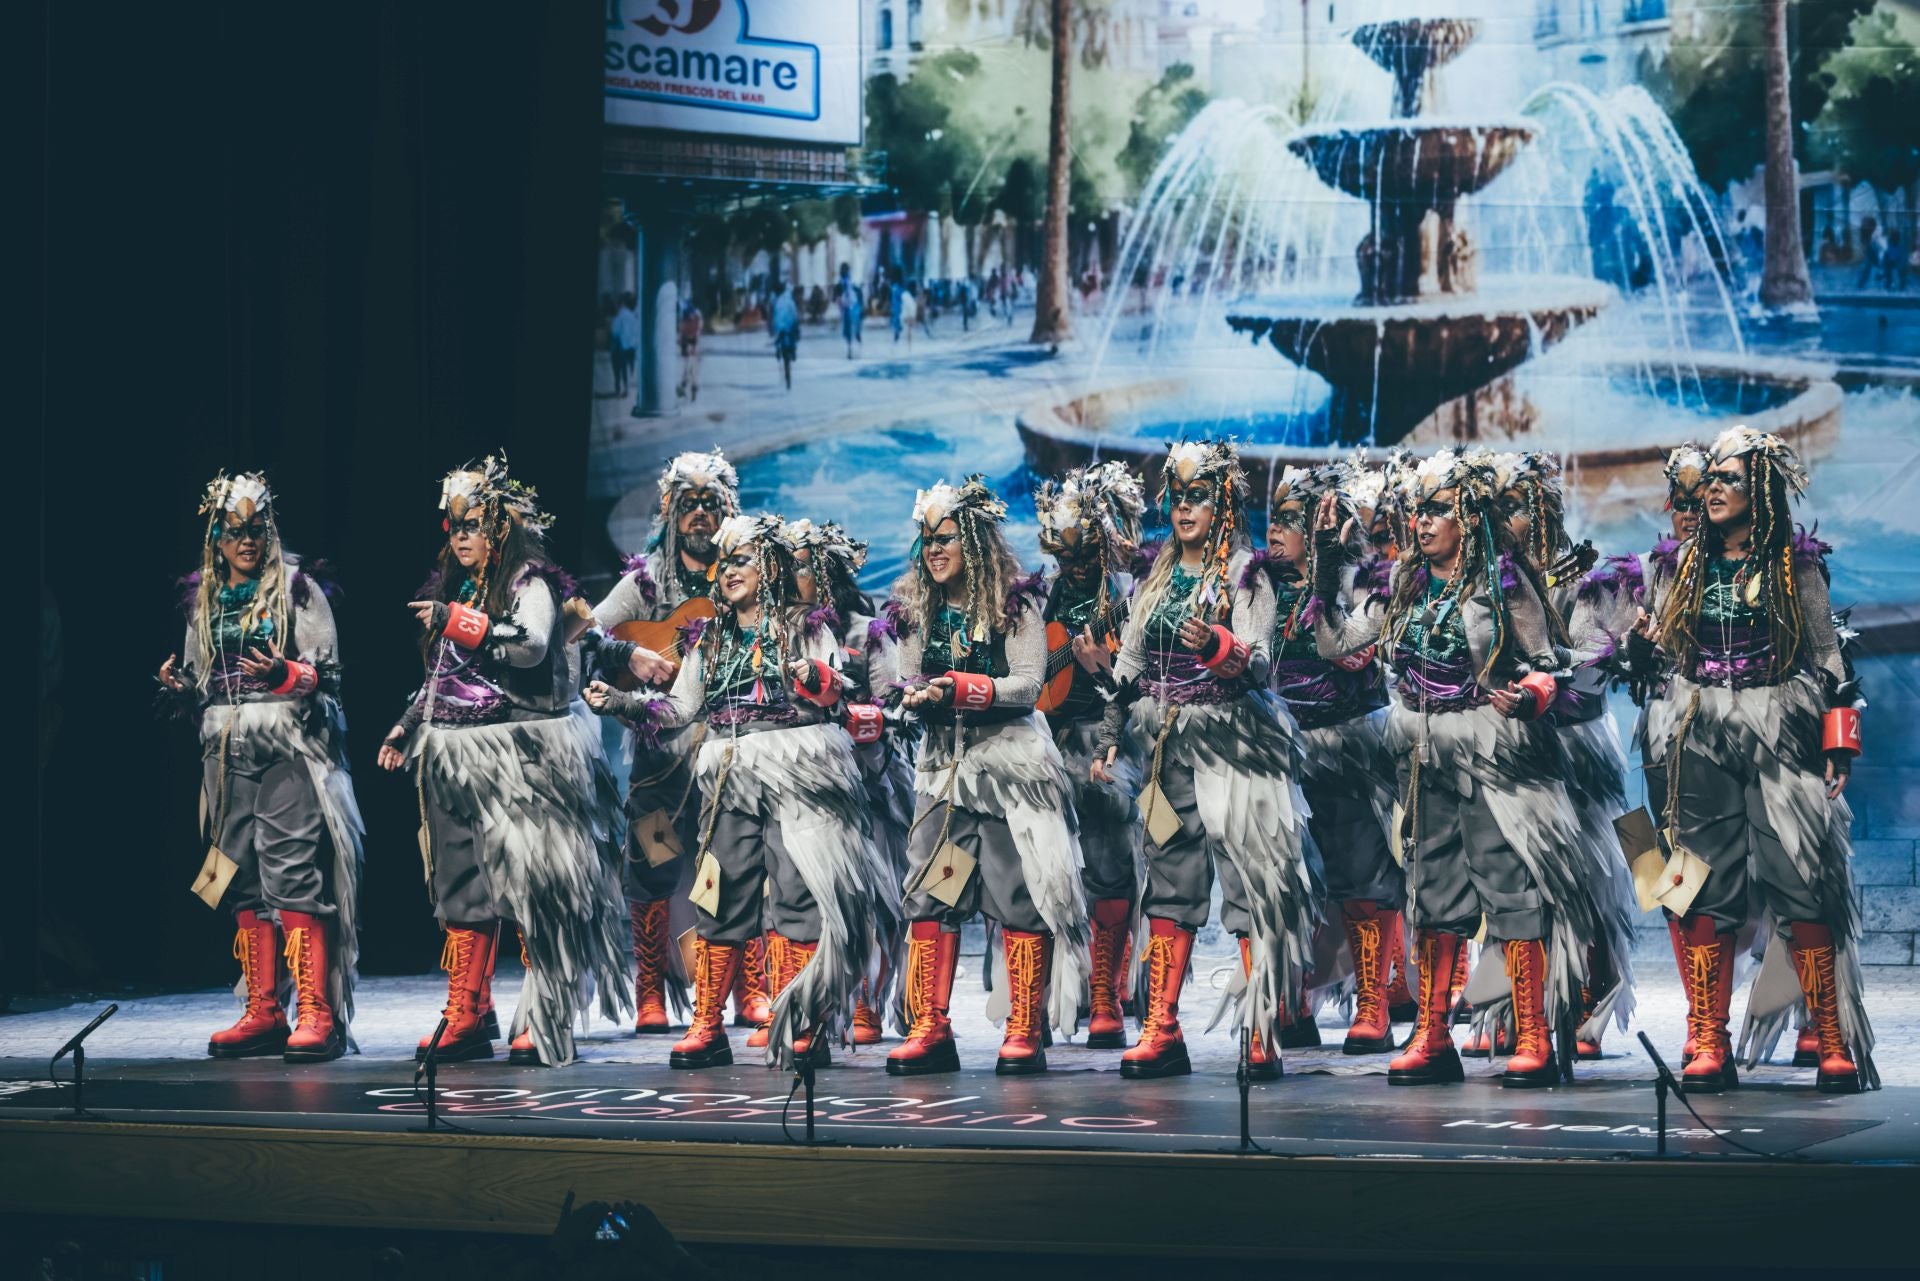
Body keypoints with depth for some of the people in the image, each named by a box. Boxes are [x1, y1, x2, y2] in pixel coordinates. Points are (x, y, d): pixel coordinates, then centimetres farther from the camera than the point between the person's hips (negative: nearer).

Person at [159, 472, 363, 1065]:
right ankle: (263, 1014, 9)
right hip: (228, 751, 6)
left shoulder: (297, 588, 1)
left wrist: (284, 675, -22)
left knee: (294, 875, -13)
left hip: (289, 748, -5)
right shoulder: (203, 599, 16)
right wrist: (179, 689, 1)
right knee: (243, 882, 4)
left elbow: (327, 672, -3)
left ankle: (316, 1014, -15)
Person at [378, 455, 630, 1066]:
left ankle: (544, 1022, -7)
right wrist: (408, 726, 16)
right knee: (462, 885, 7)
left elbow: (531, 644, -22)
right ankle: (466, 1019, 10)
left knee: (530, 884, -9)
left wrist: (458, 621, -22)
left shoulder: (529, 581, -4)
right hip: (456, 759, 8)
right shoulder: (449, 589, 18)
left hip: (519, 760, -8)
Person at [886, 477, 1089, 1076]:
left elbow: (1026, 685, -10)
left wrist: (957, 689, -21)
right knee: (929, 891, -3)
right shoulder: (917, 609, 12)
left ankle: (1025, 1032, -4)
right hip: (945, 762, 5)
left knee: (1019, 892, -7)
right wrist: (916, 697, -14)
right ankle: (929, 1028, -1)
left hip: (1009, 757, -5)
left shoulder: (1015, 603, -3)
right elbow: (910, 681, 9)